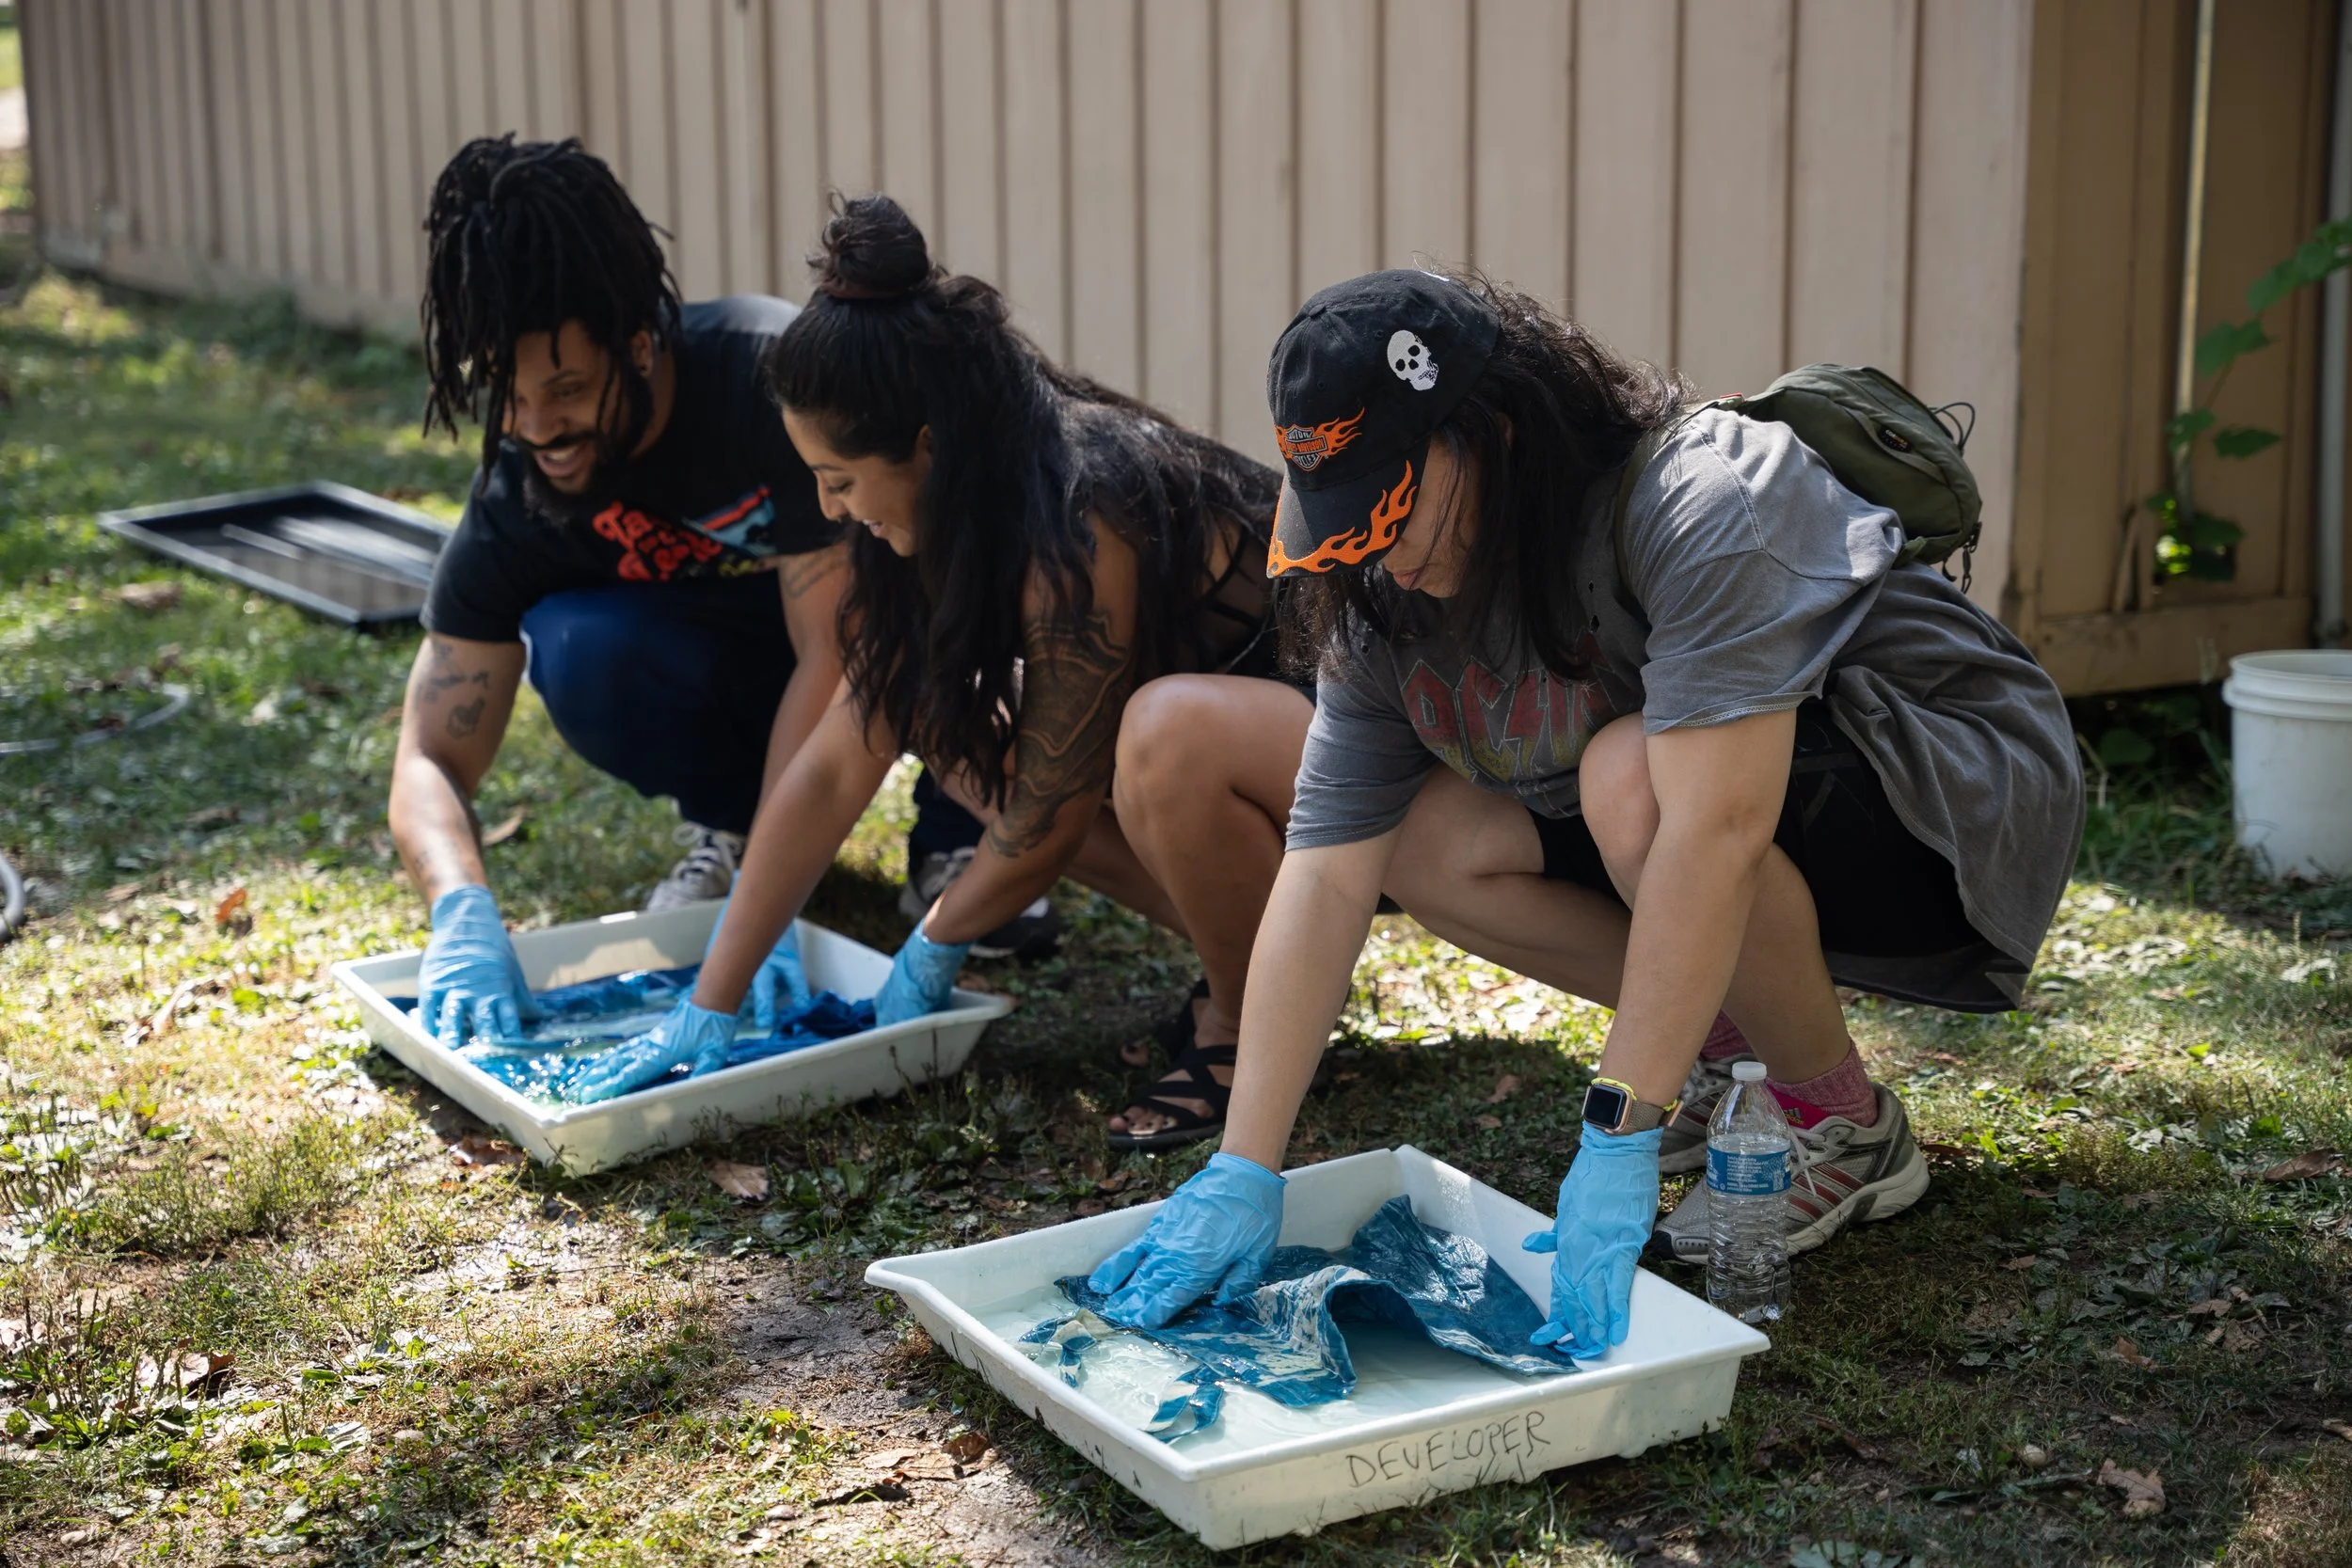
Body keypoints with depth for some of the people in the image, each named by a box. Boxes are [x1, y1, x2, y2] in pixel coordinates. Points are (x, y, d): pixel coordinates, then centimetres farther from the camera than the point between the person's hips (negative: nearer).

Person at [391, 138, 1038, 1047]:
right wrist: (463, 912, -42)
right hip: (737, 679, 3)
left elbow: (836, 650, -35)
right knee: (576, 650, -31)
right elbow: (432, 758, -20)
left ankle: (957, 831, -9)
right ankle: (725, 823, 0)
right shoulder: (516, 498, -21)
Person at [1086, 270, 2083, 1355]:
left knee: (1632, 781, -34)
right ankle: (1783, 1036, 0)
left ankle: (1851, 1132, -11)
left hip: (1962, 803, -7)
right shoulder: (1388, 603, -10)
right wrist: (1242, 1173, -22)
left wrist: (1618, 1142, -43)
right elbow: (1326, 871, -15)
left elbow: (1714, 832, -40)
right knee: (1428, 839, -13)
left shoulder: (1704, 511, -32)